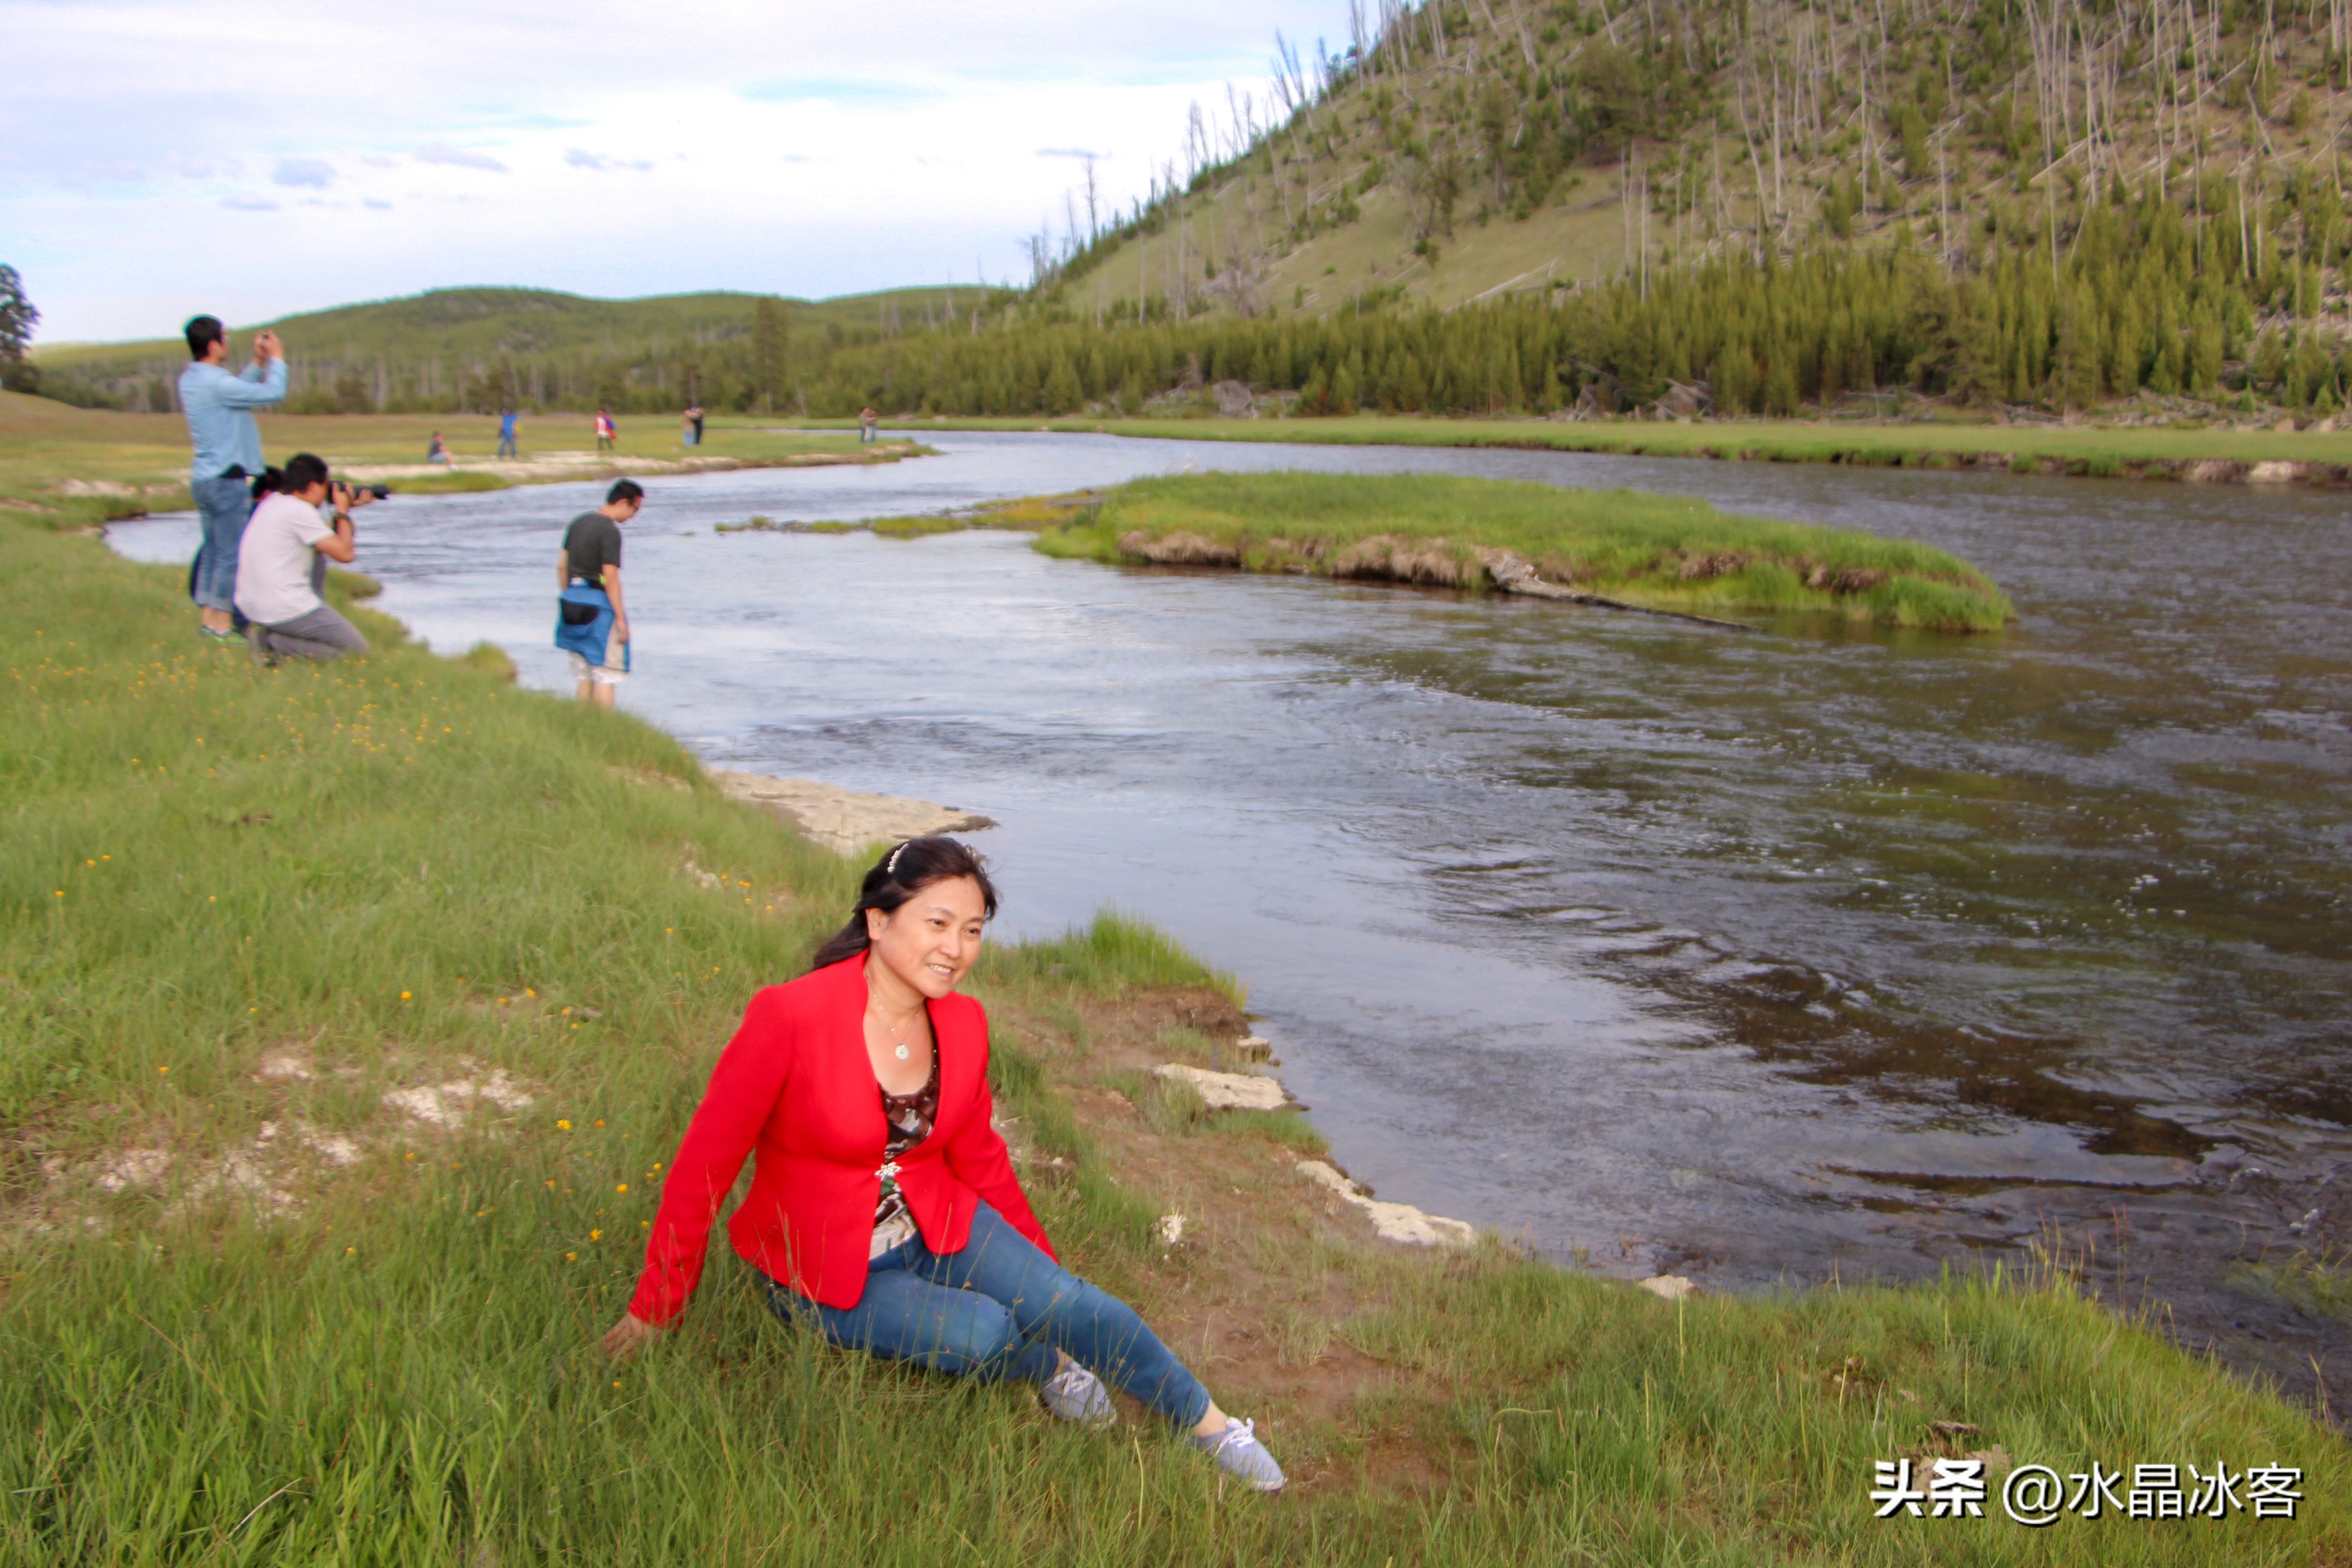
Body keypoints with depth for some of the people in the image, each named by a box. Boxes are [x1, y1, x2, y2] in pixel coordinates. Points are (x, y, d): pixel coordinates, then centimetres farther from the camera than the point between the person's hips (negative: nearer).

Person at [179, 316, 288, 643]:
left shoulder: (190, 379, 11)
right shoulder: (216, 382, -18)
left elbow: (238, 390, 23)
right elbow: (274, 393, -16)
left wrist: (258, 362, 19)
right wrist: (276, 359, 0)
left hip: (204, 477, 10)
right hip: (226, 480, -10)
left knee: (213, 551, 14)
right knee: (232, 554, -4)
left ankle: (207, 618, 16)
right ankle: (223, 626, -2)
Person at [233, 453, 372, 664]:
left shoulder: (272, 502, 13)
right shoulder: (299, 511, -14)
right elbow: (344, 554, -12)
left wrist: (342, 511, 16)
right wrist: (343, 511, 1)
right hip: (284, 611, -9)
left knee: (316, 553, 28)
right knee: (358, 649, 1)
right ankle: (275, 643, -11)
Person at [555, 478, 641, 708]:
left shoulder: (579, 522, 10)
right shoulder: (610, 531, -15)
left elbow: (562, 564, 14)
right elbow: (610, 577, -19)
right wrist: (621, 618, -17)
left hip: (572, 599, 8)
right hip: (599, 605, -8)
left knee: (584, 674, 14)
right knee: (607, 674, -2)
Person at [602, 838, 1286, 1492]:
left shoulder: (963, 1024, -7)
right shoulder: (789, 1017, -25)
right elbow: (705, 1163, -16)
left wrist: (1039, 1266, 18)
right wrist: (657, 1307, -7)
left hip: (936, 1227, 5)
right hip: (825, 1271, -4)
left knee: (1075, 1305, -15)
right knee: (982, 1333, -26)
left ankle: (1211, 1427, 4)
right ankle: (1047, 1366, 8)